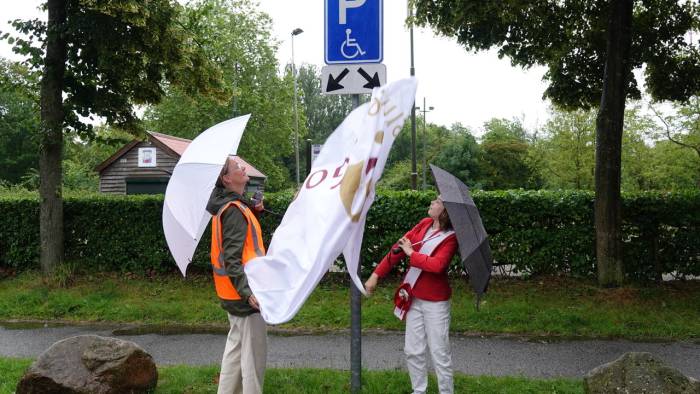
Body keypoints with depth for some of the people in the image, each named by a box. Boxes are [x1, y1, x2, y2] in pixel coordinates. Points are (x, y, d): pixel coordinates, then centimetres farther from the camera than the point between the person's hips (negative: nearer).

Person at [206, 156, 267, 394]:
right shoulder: (234, 209, -18)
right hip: (244, 293, -10)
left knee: (236, 347, 19)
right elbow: (232, 257, -25)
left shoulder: (226, 205, 11)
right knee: (254, 353, -1)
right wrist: (247, 291, -33)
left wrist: (253, 210, 7)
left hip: (234, 292, 10)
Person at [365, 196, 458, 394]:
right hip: (413, 297, 6)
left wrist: (411, 253, -19)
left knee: (439, 353, 1)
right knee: (413, 350, 13)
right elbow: (398, 248, 3)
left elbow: (437, 265, -31)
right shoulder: (424, 224, 0)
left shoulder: (450, 237, -16)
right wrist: (377, 274, 1)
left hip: (435, 302, -6)